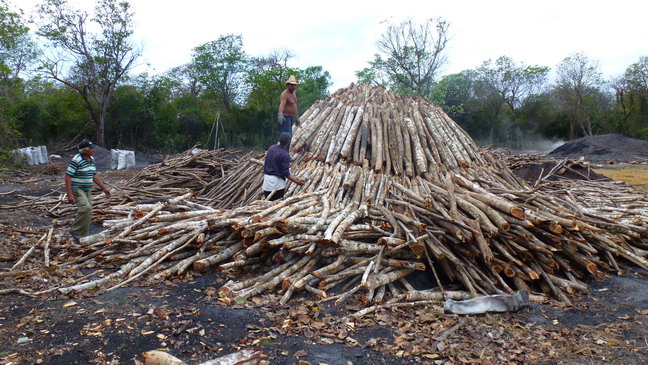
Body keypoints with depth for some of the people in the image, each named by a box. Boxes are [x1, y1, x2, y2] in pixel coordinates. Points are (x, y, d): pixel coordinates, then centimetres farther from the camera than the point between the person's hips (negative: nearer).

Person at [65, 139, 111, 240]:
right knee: (86, 208, -24)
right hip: (77, 189, -8)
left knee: (88, 214, 8)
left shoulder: (92, 159, 8)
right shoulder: (76, 160, -17)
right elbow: (68, 177, -18)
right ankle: (75, 231, -8)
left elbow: (94, 175, 17)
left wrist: (104, 188, 14)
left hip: (87, 190, 8)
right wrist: (69, 195, -23)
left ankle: (83, 235, 18)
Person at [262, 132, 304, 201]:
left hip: (267, 179, 6)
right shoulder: (285, 155, -16)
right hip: (277, 182, -6)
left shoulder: (271, 148, 4)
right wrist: (297, 181, -16)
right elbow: (286, 173, -18)